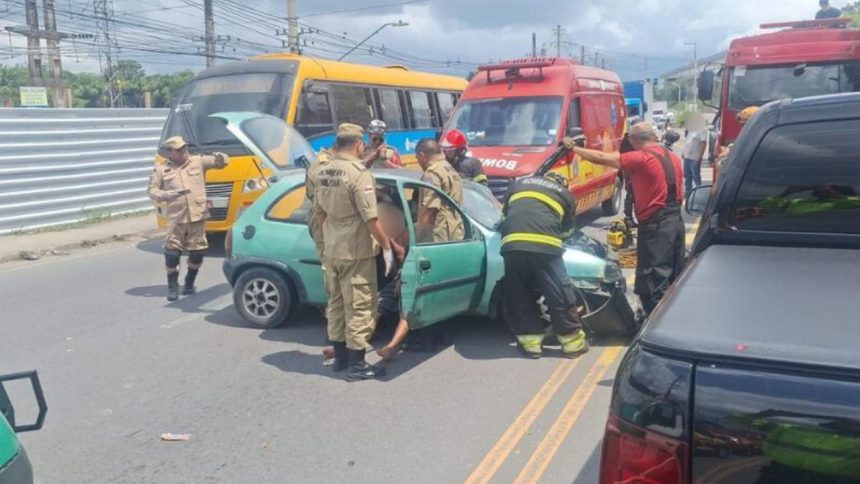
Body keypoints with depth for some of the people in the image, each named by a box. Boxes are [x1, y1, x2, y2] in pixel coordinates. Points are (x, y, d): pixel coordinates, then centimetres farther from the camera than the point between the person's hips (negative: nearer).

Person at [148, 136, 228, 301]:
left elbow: (222, 162, 6)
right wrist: (166, 195, -15)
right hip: (176, 218, -1)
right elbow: (152, 190, 5)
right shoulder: (161, 169, 6)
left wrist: (220, 158, -19)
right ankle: (172, 287, 11)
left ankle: (189, 283, 25)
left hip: (198, 215, 1)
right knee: (172, 252, -5)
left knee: (197, 252, 5)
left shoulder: (198, 161, 6)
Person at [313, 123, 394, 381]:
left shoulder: (323, 173, 5)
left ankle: (340, 356, 26)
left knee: (336, 302, 17)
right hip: (355, 252, -8)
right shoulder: (359, 174, -19)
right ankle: (357, 364, 6)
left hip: (330, 250, 8)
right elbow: (371, 219, -20)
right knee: (359, 306, 0)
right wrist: (386, 247, -11)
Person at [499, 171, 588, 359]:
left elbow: (505, 213, 39)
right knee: (560, 295, 9)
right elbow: (567, 230, 29)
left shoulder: (521, 183, 31)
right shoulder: (565, 194, 24)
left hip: (512, 243, 2)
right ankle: (573, 342, 18)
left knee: (518, 295, 15)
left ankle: (531, 341, 18)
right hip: (544, 244, -2)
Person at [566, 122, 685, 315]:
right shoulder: (673, 157, 10)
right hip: (676, 221, 9)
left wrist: (573, 148, -3)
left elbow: (601, 158, -14)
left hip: (655, 226, -9)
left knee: (653, 284, -3)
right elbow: (680, 193, 16)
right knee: (675, 278, 18)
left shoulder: (640, 158, -15)